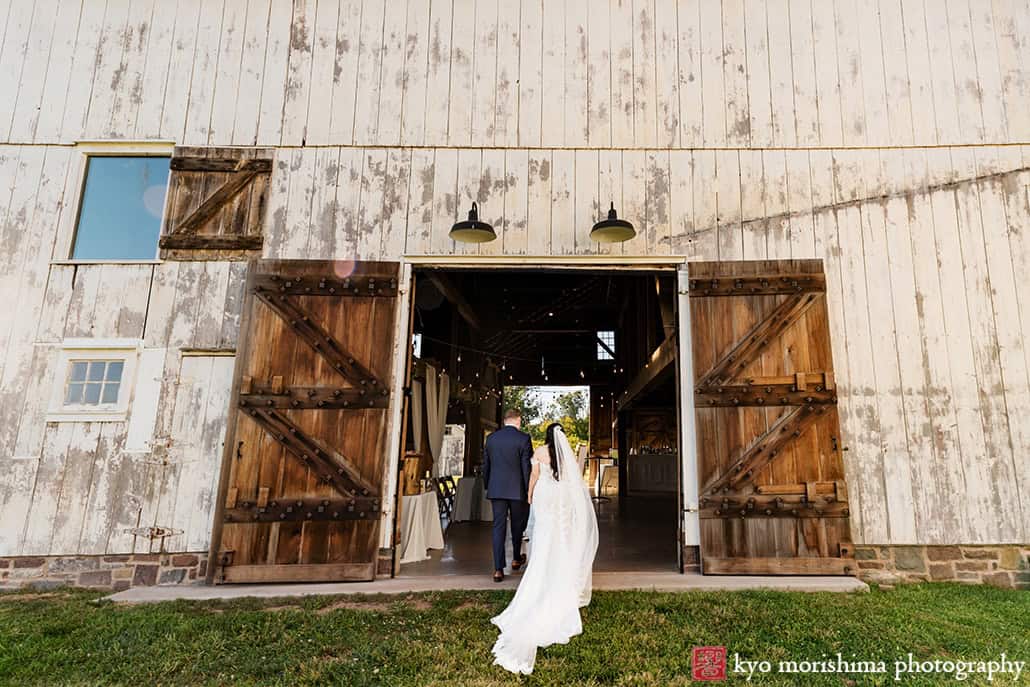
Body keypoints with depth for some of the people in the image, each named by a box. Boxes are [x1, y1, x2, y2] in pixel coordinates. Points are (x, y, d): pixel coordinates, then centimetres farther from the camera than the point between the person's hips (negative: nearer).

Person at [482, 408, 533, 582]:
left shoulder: (491, 438, 4)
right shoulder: (523, 438, -9)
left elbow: (485, 465, 9)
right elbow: (527, 467, -10)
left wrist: (487, 487, 20)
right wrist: (529, 492, -3)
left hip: (496, 489, 3)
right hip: (517, 489, -2)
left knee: (498, 527, 5)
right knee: (517, 525, 17)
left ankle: (498, 569, 3)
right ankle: (516, 559, 34)